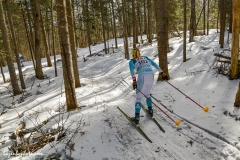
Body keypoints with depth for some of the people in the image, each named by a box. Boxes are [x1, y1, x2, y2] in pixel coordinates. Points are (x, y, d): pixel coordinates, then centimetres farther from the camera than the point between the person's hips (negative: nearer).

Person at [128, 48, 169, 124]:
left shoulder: (132, 61, 14)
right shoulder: (145, 57, 26)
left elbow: (132, 69, -7)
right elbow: (155, 64, 17)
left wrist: (134, 80, -18)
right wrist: (162, 73, 13)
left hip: (142, 77, -4)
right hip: (151, 76, 4)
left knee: (138, 97, 7)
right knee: (147, 94, 28)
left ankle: (137, 118, 2)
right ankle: (150, 111, 34)